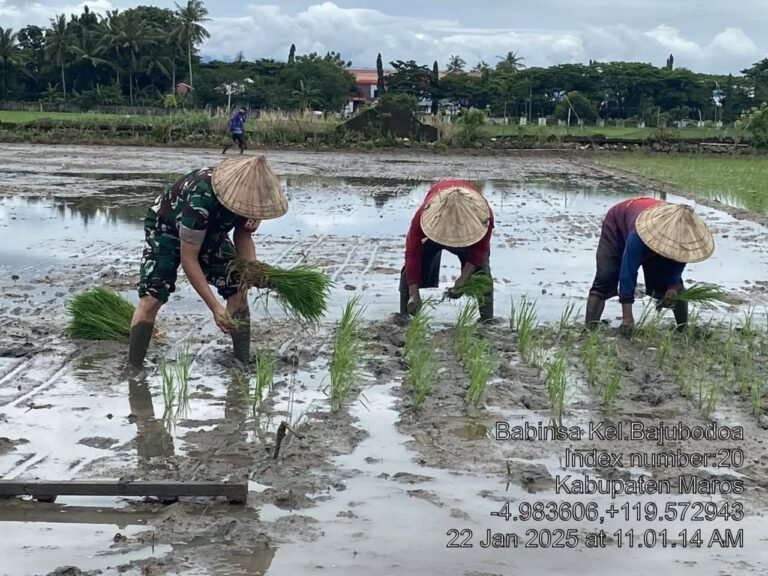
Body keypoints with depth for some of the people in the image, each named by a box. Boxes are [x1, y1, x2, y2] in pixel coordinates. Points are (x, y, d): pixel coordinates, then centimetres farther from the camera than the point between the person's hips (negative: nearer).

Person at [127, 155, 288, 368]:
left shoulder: (246, 193, -24)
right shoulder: (201, 199, -43)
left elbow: (242, 234, -9)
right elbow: (188, 259, -37)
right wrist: (215, 307, -39)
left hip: (210, 233, 6)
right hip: (167, 229, -5)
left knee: (238, 290, -8)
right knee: (151, 298, -22)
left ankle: (244, 362, 1)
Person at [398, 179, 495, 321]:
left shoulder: (483, 215, -41)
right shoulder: (423, 215, -43)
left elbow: (480, 250, -28)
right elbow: (413, 254, -38)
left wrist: (462, 279, -41)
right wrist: (414, 294, -42)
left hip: (470, 231, 0)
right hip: (434, 228, 0)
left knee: (480, 270, -17)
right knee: (411, 268, -13)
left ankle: (487, 319, -9)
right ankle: (405, 317, -4)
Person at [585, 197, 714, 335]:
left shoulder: (682, 237, -34)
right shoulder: (638, 235, -49)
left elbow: (676, 268, -21)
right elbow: (628, 274, -46)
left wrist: (672, 288, -43)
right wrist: (627, 318, -48)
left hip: (655, 234, 4)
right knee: (605, 280, -22)